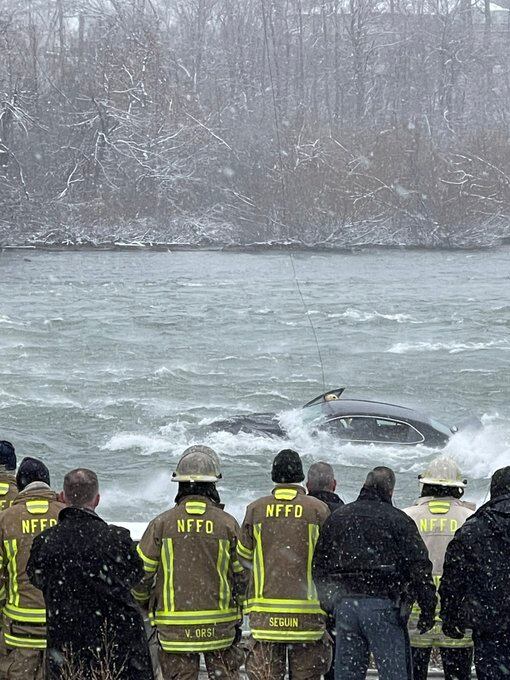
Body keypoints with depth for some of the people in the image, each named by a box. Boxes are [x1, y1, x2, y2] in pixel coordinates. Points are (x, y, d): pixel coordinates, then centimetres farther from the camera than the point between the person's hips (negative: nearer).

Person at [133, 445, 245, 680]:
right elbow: (240, 574, 2)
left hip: (174, 627, 0)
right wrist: (238, 620, 15)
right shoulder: (227, 524, -3)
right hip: (219, 624, 0)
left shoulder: (161, 524, -4)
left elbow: (140, 574, -2)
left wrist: (143, 603, 19)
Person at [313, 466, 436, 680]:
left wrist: (329, 602, 19)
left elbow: (319, 567, 15)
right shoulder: (397, 520, -2)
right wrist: (428, 610, -1)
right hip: (383, 604, -4)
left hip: (344, 606, 4)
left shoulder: (336, 518, 13)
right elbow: (419, 567, -6)